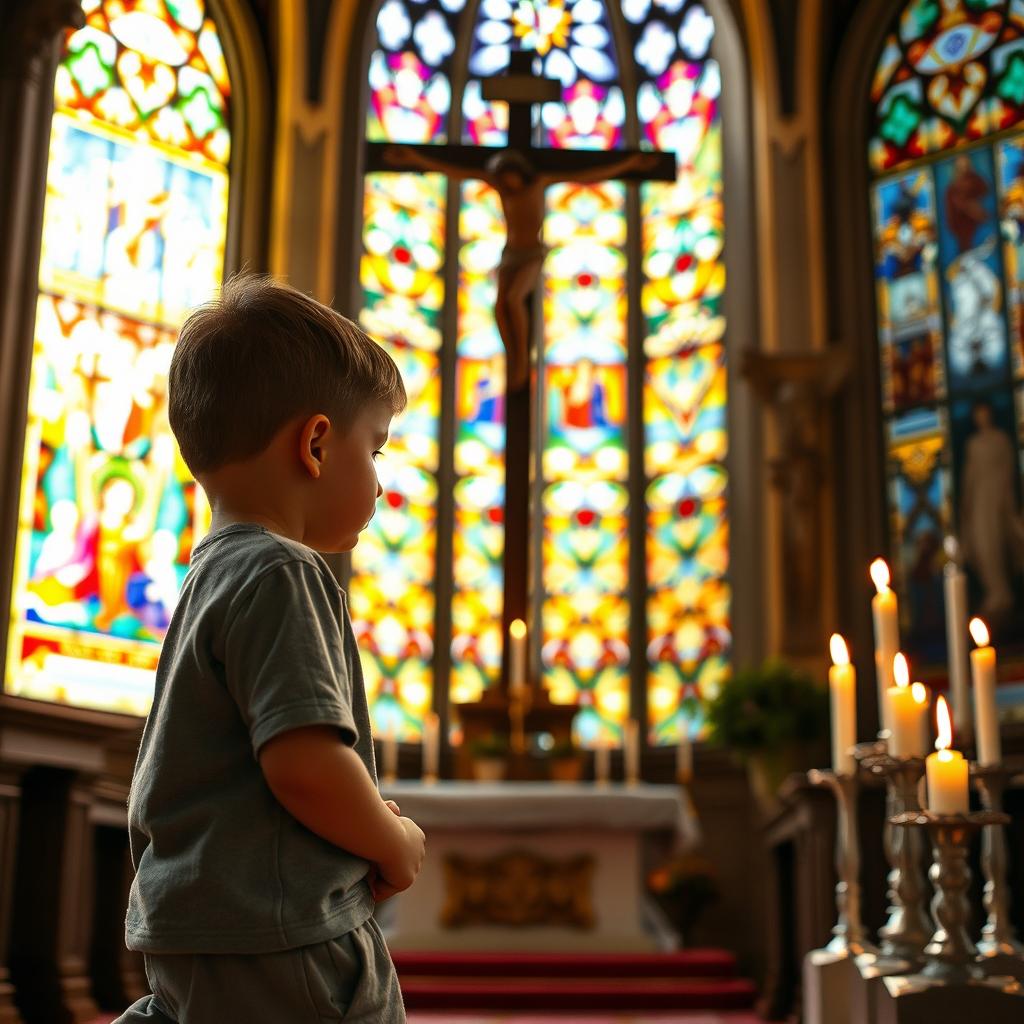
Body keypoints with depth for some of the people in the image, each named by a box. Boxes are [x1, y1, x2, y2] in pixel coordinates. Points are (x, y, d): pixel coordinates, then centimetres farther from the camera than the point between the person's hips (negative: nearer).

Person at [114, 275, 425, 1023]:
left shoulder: (210, 578, 14)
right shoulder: (282, 575, -17)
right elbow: (304, 760, -26)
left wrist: (366, 819, 14)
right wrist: (393, 841, -8)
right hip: (278, 938, -10)